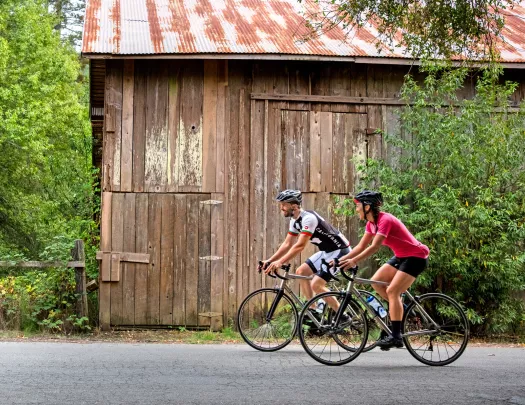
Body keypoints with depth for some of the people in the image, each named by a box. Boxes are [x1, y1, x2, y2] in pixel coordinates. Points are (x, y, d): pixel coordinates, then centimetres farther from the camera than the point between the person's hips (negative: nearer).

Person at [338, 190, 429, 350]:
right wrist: (342, 259, -6)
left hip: (416, 257, -9)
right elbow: (361, 246, 4)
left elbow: (374, 247, -32)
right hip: (401, 256, 9)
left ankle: (396, 337, -15)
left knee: (392, 291, -16)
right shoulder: (371, 223, 3)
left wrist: (354, 261, -36)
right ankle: (400, 308, 14)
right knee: (376, 281, -2)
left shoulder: (385, 220, -24)